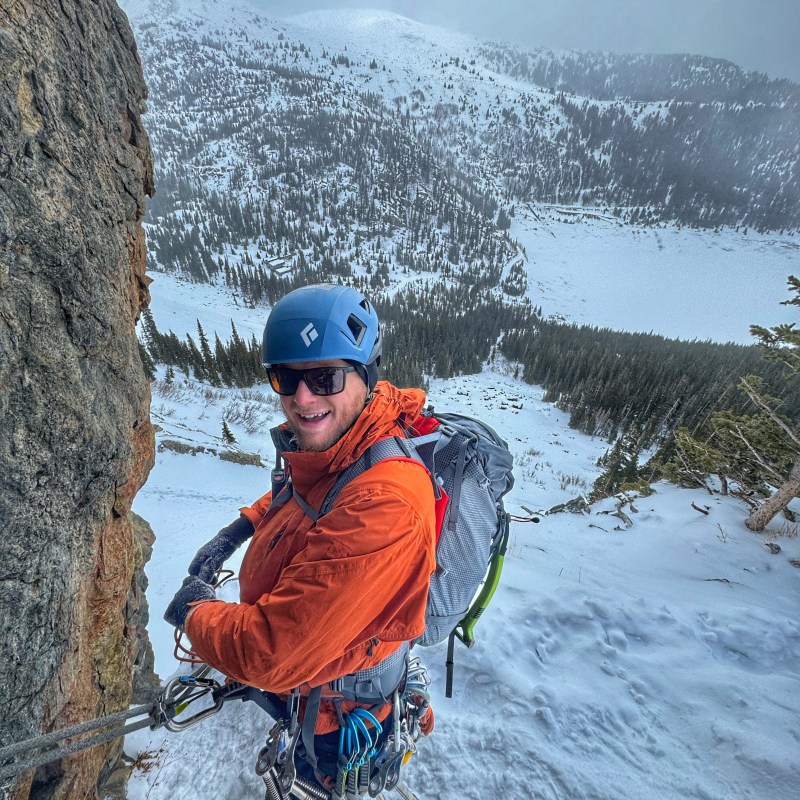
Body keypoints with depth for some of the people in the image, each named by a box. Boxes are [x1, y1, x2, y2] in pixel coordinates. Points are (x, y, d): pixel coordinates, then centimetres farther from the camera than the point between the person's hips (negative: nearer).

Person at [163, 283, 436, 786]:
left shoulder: (382, 505, -43)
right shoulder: (330, 444, -15)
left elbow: (269, 653, -36)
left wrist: (194, 609, -17)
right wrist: (241, 527, 0)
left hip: (337, 719, -6)